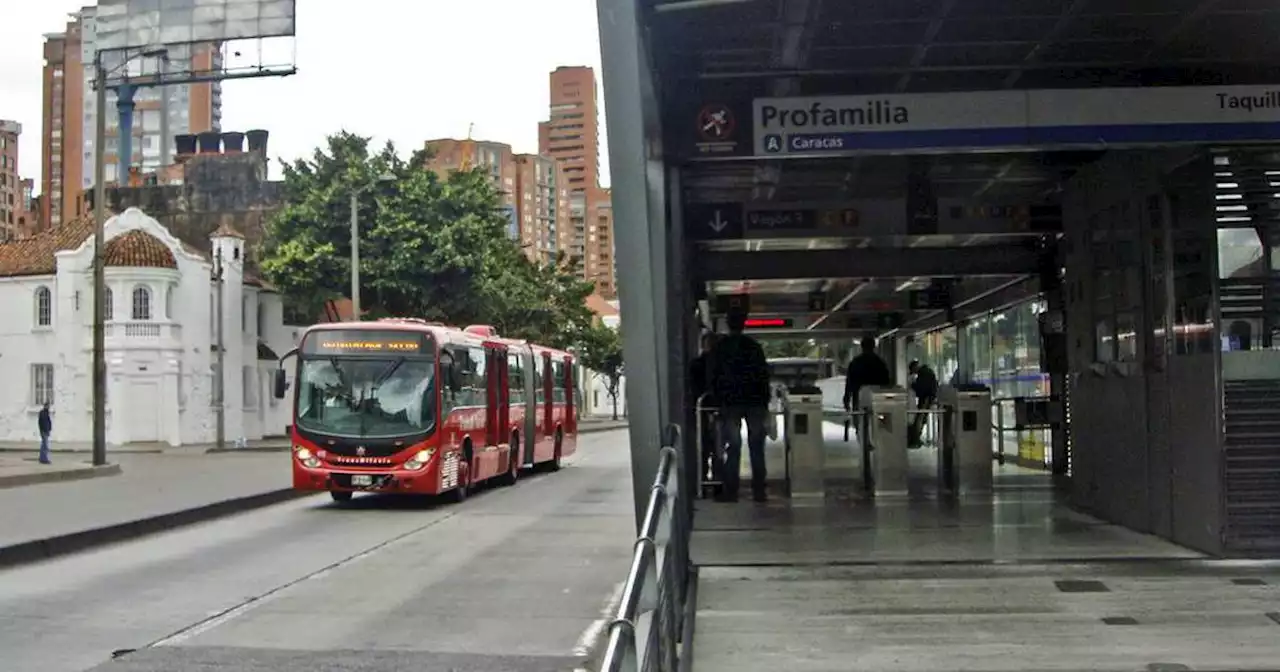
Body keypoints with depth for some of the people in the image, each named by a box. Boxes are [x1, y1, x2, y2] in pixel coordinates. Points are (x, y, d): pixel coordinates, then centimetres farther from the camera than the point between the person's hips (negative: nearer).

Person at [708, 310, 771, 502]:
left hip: (729, 403, 0)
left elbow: (714, 378, 1)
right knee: (756, 447, 5)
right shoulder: (754, 346, 2)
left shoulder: (719, 347, 1)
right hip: (754, 402, 0)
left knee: (733, 447, 2)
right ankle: (758, 491, 4)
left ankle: (731, 491, 0)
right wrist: (765, 403, 7)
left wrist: (719, 402, 8)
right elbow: (764, 375, 2)